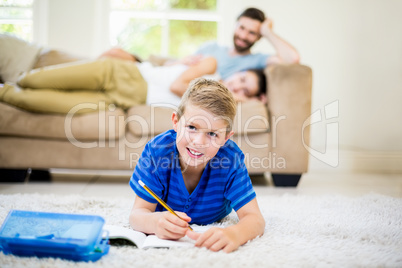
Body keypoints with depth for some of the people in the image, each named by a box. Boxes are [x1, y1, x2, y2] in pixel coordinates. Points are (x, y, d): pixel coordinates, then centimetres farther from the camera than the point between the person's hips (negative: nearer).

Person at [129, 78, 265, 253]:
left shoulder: (231, 159, -37)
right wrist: (155, 222, -62)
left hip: (212, 224, 1)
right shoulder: (158, 151, -37)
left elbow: (255, 219, -41)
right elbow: (138, 214, -35)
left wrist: (234, 233, -67)